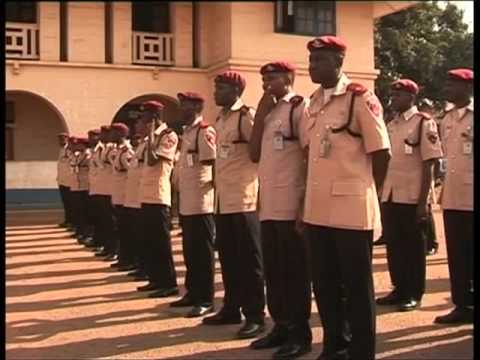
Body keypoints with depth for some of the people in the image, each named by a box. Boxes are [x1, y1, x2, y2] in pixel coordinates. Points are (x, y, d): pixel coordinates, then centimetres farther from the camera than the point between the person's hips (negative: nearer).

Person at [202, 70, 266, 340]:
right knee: (228, 258, 15)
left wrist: (260, 190, -11)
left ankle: (255, 315, 7)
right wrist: (218, 190, 16)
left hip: (244, 199, -8)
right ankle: (232, 308, 26)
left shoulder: (247, 116, -9)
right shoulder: (220, 120, 16)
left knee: (249, 260, -1)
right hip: (223, 200, 8)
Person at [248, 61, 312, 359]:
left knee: (294, 271, -1)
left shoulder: (300, 107, -6)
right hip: (268, 205, 8)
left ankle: (300, 333, 9)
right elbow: (255, 155, 10)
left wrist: (305, 204, -15)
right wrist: (260, 116, 2)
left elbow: (311, 156, -11)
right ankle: (281, 326, 24)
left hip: (291, 206, -8)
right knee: (273, 270, 13)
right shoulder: (268, 112, 17)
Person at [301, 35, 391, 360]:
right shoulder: (312, 103, 12)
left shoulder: (361, 98, -7)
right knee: (324, 284, 15)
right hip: (317, 210, 7)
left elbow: (381, 153, -6)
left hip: (352, 210, -6)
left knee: (356, 286, 4)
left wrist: (364, 196, 4)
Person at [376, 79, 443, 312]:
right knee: (393, 245, 11)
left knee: (413, 246, 4)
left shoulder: (424, 123, -7)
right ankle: (399, 289, 24)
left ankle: (414, 294, 15)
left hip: (412, 198, -6)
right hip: (390, 197, 6)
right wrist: (381, 193, 12)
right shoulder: (391, 125, 12)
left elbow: (428, 165, -11)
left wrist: (423, 201, -15)